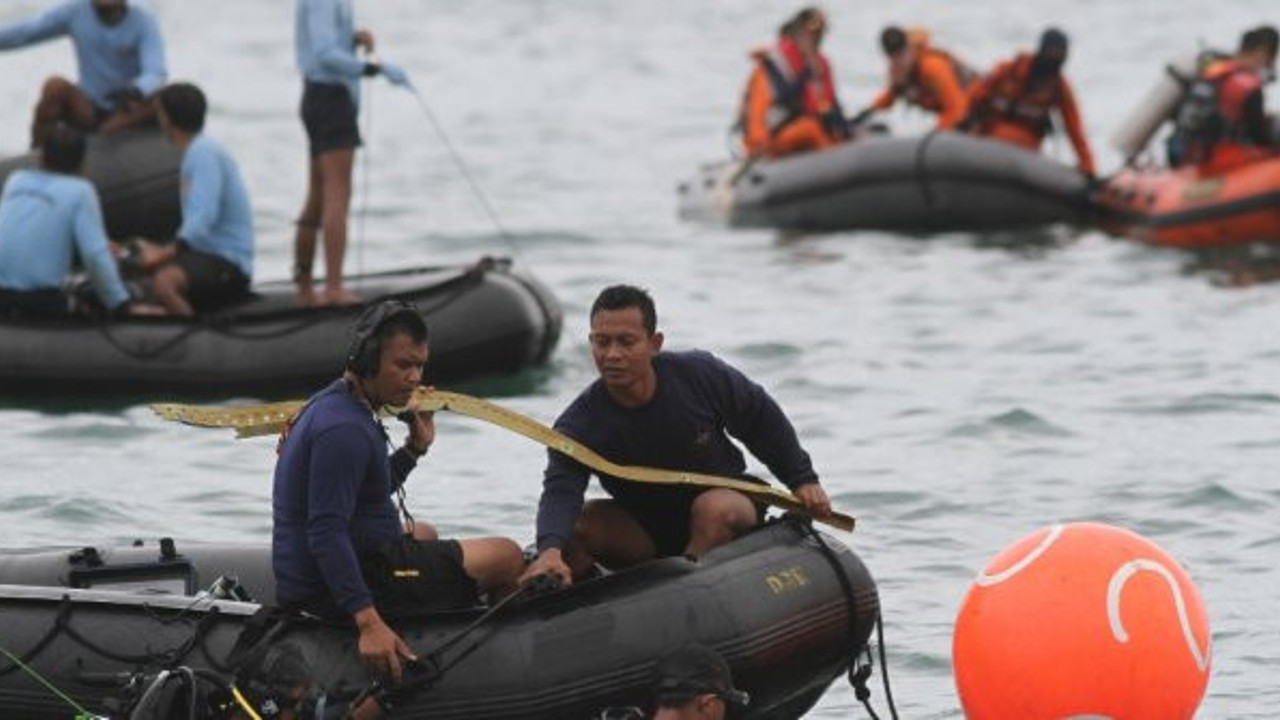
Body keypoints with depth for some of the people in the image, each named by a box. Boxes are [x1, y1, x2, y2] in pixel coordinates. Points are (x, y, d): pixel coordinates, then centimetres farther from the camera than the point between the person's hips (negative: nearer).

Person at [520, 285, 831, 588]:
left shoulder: (701, 376, -18)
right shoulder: (578, 426, -20)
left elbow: (761, 418, 1)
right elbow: (559, 491, -36)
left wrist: (802, 479, 1)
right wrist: (550, 549, -57)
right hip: (645, 536, 1)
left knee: (714, 508, -35)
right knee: (576, 523, -23)